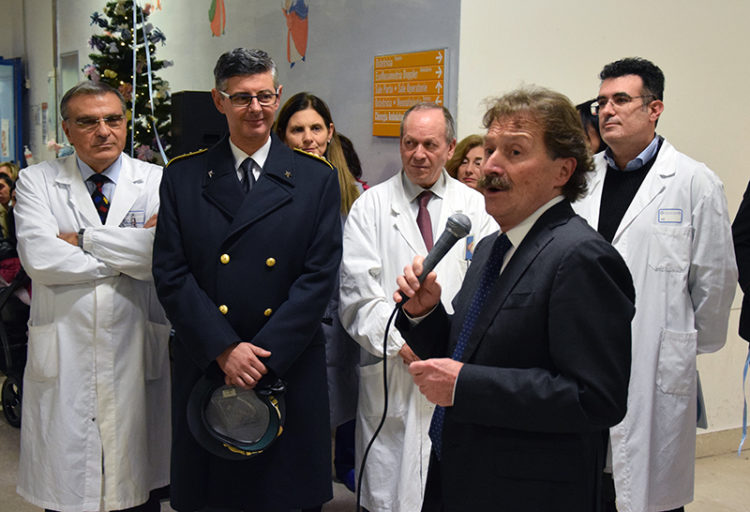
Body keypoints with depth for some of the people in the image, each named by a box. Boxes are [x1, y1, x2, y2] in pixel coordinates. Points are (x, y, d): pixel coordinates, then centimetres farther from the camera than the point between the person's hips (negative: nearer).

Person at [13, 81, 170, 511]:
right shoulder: (37, 181, 6)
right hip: (62, 362, 0)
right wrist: (128, 253, -10)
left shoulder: (158, 182, 4)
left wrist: (84, 239, -9)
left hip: (138, 358, 0)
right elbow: (38, 258, -10)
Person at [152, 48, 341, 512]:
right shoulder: (183, 178, 5)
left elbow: (319, 278, -4)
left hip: (289, 374, 0)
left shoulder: (317, 179, 3)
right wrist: (226, 350, -12)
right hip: (205, 372, 1)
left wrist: (261, 355, -12)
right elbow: (171, 275, -1)